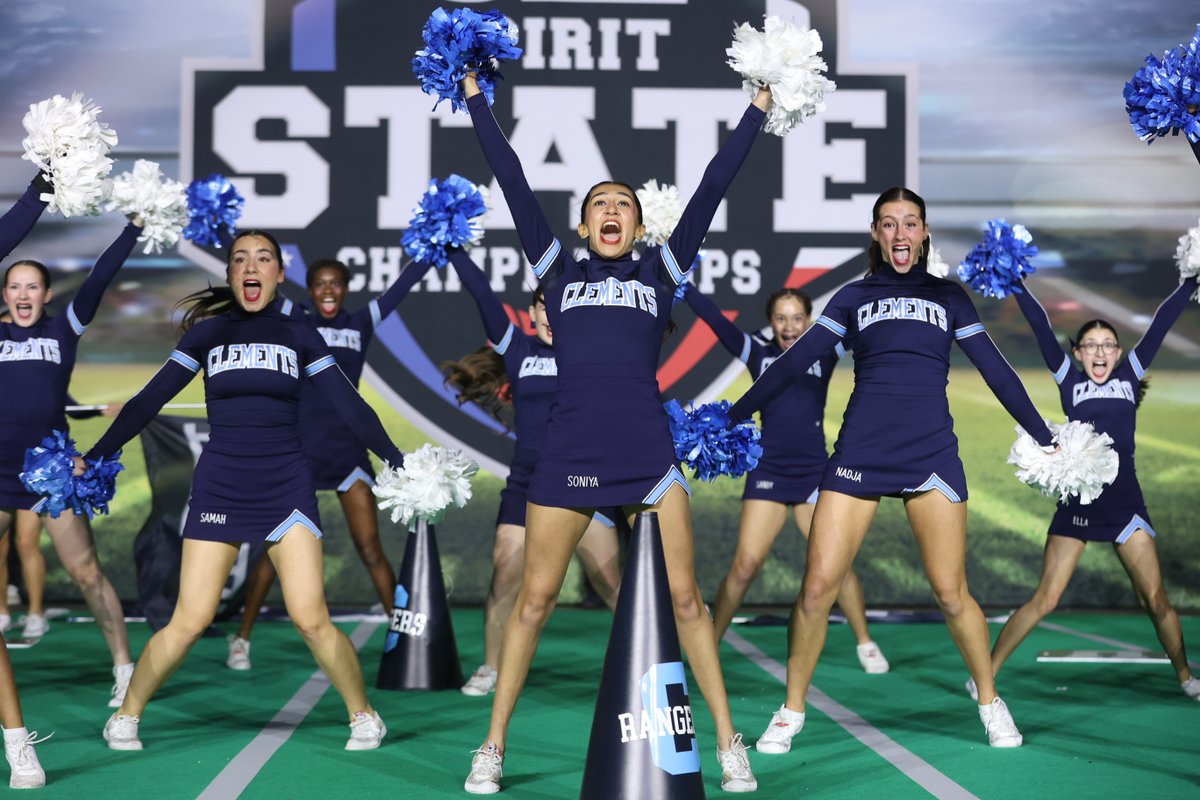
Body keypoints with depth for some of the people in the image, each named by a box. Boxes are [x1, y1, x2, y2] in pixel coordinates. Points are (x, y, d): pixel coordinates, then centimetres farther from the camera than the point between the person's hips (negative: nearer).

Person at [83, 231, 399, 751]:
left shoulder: (299, 335, 6)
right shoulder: (207, 332, 6)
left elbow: (349, 404, 4)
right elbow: (149, 400, 7)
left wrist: (395, 459, -5)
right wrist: (94, 455, 3)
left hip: (287, 487, 0)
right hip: (219, 488, 0)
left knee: (311, 620, -9)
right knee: (189, 622, -6)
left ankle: (363, 716, 11)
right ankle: (125, 717, 14)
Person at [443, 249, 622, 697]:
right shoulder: (518, 350, 4)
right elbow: (481, 294, -2)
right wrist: (452, 247, -8)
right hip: (525, 487, 1)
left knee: (611, 583, -1)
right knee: (504, 580, 0)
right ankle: (490, 669, 15)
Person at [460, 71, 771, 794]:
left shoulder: (659, 271, 13)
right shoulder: (559, 271, 13)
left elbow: (713, 187, 13)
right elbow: (513, 181, 13)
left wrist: (759, 109, 14)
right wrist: (476, 98, 15)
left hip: (648, 455, 0)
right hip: (567, 455, 0)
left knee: (684, 597, 1)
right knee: (535, 599, 3)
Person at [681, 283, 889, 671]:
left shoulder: (824, 356, 4)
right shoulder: (759, 356, 4)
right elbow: (714, 319, -5)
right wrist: (679, 282, -12)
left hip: (815, 474, 0)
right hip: (767, 474, 0)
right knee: (744, 566, -6)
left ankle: (866, 643, 19)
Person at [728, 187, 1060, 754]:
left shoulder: (949, 297, 15)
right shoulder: (853, 297, 14)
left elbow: (997, 372, 16)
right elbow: (794, 362, 12)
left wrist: (1045, 438, 16)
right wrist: (733, 416, 10)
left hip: (932, 453, 0)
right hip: (859, 452, 0)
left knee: (951, 594, -2)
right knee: (817, 588, -6)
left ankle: (991, 702, 20)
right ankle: (791, 712, 10)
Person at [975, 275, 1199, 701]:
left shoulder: (1129, 375, 9)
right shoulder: (1070, 380, 5)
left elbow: (1161, 323, 8)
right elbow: (1041, 327, 0)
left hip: (1125, 501, 2)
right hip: (1076, 503, -2)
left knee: (1156, 600, 1)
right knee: (1044, 599, -5)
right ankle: (986, 674, 4)